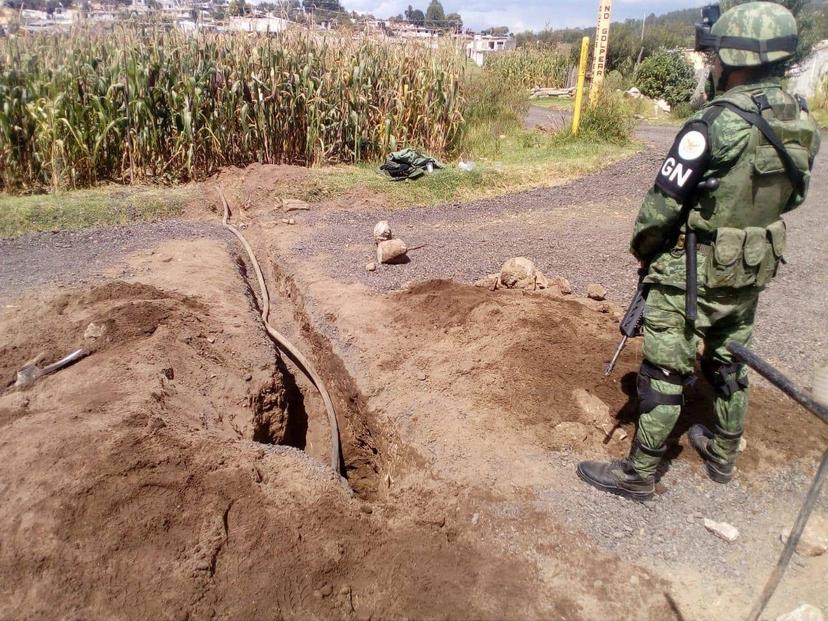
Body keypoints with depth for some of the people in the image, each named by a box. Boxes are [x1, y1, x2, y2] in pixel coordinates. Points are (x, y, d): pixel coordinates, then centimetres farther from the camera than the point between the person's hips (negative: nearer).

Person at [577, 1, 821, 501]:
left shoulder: (716, 124, -23)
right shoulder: (803, 123, 1)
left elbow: (665, 202, -19)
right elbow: (790, 197, 11)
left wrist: (644, 248, -2)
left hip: (693, 274, -7)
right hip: (752, 271, 8)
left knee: (666, 373, 3)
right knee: (730, 365, 22)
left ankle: (639, 474, 15)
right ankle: (723, 454, 41)